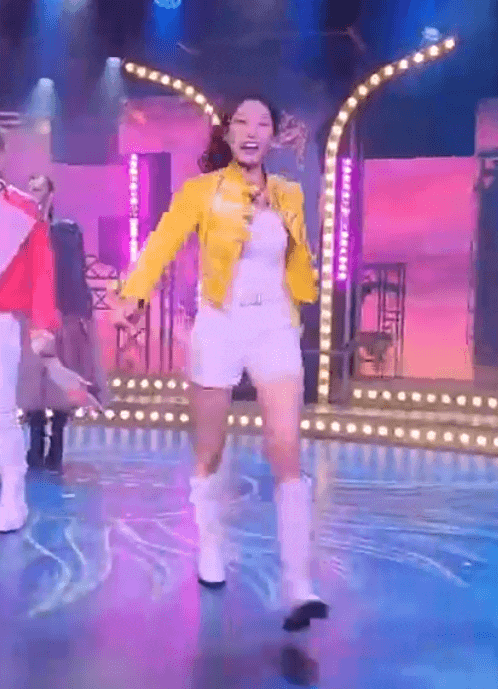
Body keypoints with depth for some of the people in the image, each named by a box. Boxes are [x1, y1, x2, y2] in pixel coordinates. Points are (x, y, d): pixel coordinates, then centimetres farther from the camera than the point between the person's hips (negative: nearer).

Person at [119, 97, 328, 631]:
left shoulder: (289, 196, 9)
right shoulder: (201, 191, -2)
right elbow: (163, 243, -10)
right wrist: (134, 293, -23)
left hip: (275, 328, 2)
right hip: (219, 328, -2)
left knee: (287, 453, -9)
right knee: (210, 453, 10)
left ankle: (298, 588, -7)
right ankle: (210, 550, 33)